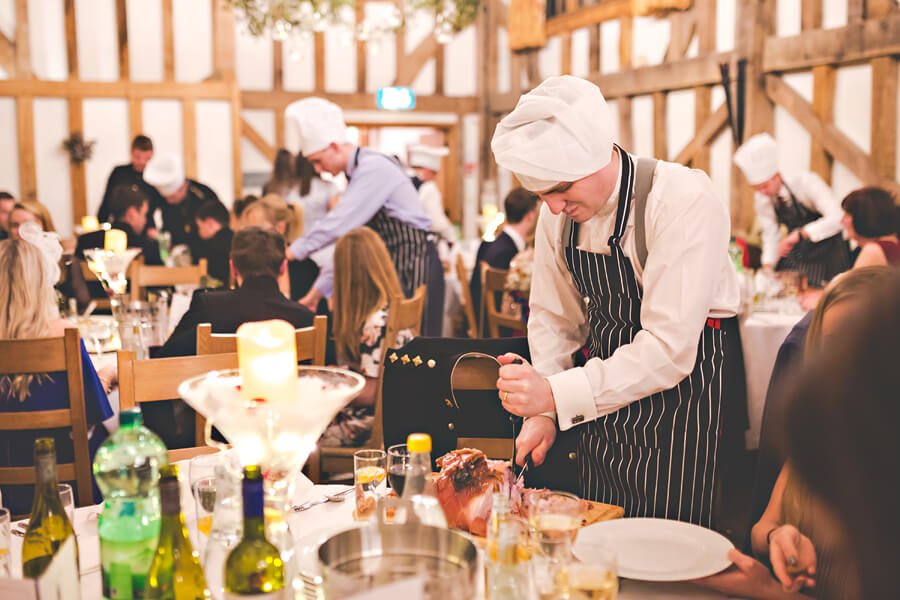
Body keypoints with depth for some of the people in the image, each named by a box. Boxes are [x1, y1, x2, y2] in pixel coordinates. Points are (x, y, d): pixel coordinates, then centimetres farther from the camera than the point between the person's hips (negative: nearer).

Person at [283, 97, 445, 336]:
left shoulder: (373, 168, -15)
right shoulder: (357, 173, 14)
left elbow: (338, 224, -21)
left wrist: (293, 251, -11)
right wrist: (319, 290, 15)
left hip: (414, 266, -9)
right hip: (392, 265, 9)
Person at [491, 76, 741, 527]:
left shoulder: (684, 200, -23)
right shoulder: (557, 214, -3)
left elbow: (669, 349, -27)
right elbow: (553, 318, 9)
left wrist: (556, 395, -32)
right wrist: (541, 411, -2)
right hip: (605, 397, 6)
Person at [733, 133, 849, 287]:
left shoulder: (806, 182, -24)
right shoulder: (762, 200, -8)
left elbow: (835, 219, -33)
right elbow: (770, 234, 0)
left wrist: (798, 234, -41)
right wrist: (768, 266, -15)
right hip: (795, 252, 5)